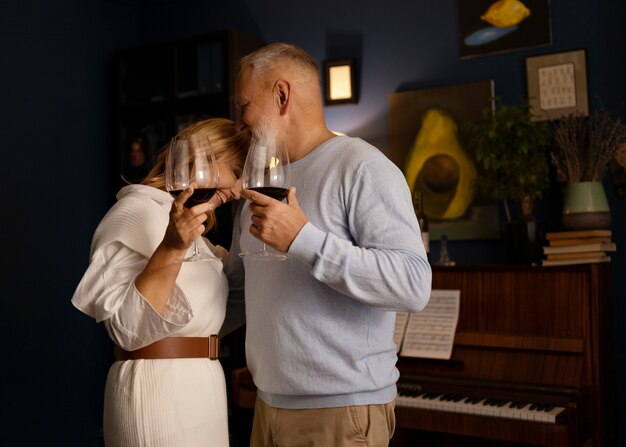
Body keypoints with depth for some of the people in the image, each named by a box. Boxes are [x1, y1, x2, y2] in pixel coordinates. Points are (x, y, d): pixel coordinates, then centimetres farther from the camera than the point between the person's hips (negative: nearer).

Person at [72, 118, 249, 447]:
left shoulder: (181, 222, 17)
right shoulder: (137, 211, -12)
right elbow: (128, 329, -22)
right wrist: (171, 248, -31)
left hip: (201, 388, 9)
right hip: (159, 388, -9)